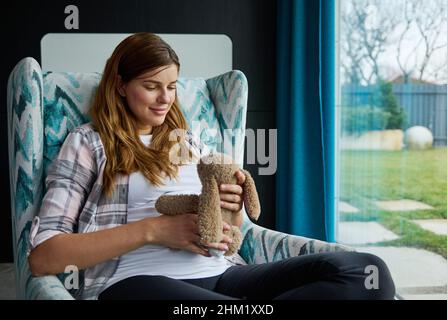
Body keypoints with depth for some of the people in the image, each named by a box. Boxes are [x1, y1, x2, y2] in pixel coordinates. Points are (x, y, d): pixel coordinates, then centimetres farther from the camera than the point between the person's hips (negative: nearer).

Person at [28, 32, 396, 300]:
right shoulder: (89, 142, 10)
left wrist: (231, 210, -2)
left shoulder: (192, 143, 25)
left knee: (364, 270, -21)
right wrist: (152, 229, -11)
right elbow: (43, 256, -2)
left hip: (217, 274, 7)